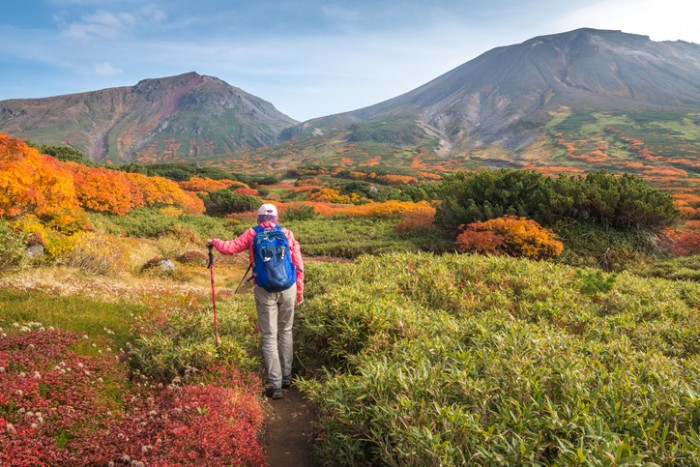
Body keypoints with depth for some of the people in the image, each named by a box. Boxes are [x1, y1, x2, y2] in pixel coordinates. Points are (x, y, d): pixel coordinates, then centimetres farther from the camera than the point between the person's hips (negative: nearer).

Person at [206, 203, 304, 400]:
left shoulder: (252, 234, 3)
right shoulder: (287, 234, 7)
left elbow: (229, 248, 3)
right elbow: (298, 264, 5)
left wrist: (214, 242, 24)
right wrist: (300, 290, 14)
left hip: (265, 290, -2)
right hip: (288, 288, 2)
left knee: (269, 337, 3)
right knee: (285, 332, 17)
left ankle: (274, 385, 1)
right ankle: (286, 377, 25)